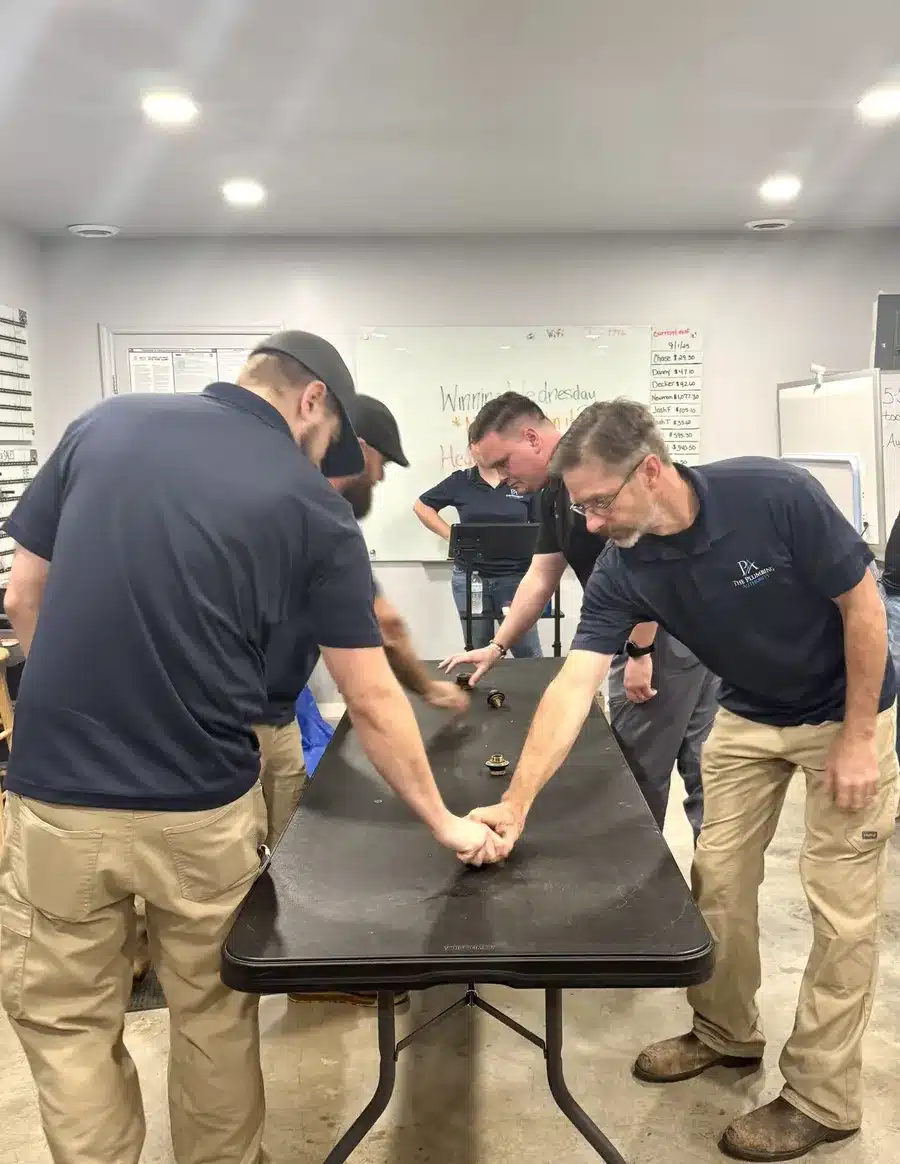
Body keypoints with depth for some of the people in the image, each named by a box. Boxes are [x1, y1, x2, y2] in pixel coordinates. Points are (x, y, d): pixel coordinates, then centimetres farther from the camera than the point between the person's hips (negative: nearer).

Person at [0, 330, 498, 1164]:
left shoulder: (104, 424, 3)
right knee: (214, 1015, 23)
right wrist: (441, 821, 9)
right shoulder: (311, 505, -5)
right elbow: (371, 702, -3)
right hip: (202, 807, -1)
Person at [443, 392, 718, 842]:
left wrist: (640, 652, -19)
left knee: (638, 769, 2)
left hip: (668, 634, -9)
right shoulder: (552, 493, 13)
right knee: (701, 765, 16)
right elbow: (540, 578, 18)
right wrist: (497, 647, 16)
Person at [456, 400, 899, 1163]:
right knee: (718, 880, 8)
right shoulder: (623, 571, -17)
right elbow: (574, 686, -23)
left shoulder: (776, 495, -30)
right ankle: (727, 1033, 32)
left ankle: (822, 1099, 15)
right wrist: (517, 803, -30)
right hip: (750, 717, 5)